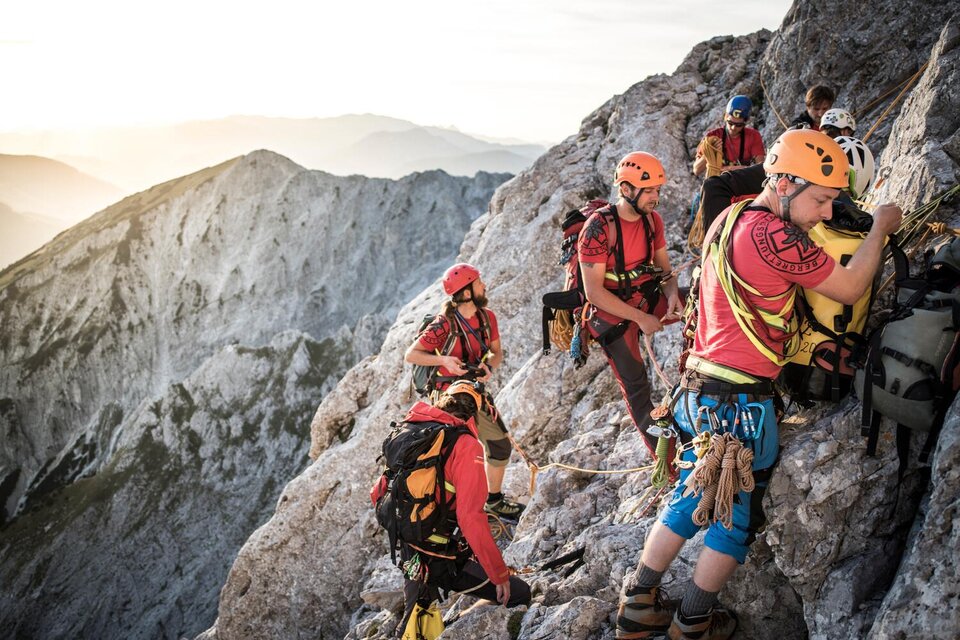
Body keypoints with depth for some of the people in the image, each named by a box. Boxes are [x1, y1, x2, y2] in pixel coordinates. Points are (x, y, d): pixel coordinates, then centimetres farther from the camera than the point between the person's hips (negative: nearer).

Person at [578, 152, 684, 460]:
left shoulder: (652, 219, -4)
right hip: (612, 313, -5)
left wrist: (672, 293, -20)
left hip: (648, 298, 5)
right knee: (636, 386, 0)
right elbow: (594, 292, -22)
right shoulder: (598, 227, -22)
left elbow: (664, 267, 3)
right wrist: (640, 318, -22)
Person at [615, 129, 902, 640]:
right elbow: (850, 289, -10)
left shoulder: (727, 219, 8)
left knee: (689, 500, 20)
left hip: (698, 391, 9)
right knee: (738, 517, 11)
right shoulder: (774, 236, -20)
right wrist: (880, 228, 4)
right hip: (742, 403, -8)